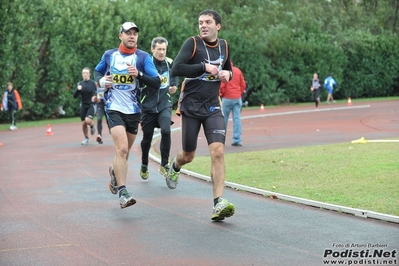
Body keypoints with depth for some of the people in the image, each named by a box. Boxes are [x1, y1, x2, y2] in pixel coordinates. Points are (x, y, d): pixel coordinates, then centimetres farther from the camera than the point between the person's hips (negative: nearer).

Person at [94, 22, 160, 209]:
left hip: (134, 111, 2)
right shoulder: (109, 55, 4)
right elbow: (97, 71, 22)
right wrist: (101, 80, -1)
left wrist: (139, 75, -26)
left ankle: (114, 172, 48)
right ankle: (122, 193, -20)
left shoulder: (143, 57, -2)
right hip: (114, 108, -2)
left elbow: (156, 83, -10)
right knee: (122, 148, -20)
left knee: (124, 152, 15)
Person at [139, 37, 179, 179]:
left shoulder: (170, 62, 2)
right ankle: (144, 165, 35)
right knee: (147, 138, 10)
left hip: (164, 105, 1)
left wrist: (174, 85, 7)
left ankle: (164, 165, -10)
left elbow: (174, 75, 23)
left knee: (166, 130, -23)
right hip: (148, 107, -1)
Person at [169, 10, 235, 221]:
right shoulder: (193, 43, -8)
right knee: (188, 156, 8)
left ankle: (218, 203, -17)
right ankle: (175, 166, 47)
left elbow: (228, 69, 25)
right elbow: (175, 69, -19)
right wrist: (204, 67, -23)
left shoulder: (223, 46, 8)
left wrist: (227, 73, 1)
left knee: (218, 152, -15)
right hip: (190, 107, -3)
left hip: (212, 107, 3)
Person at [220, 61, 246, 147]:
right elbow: (243, 84, 7)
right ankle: (237, 140, -3)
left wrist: (221, 94, 8)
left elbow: (222, 86, -9)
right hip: (237, 98, 4)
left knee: (224, 119, 5)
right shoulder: (238, 71, 6)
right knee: (237, 118, 1)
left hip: (227, 98, -4)